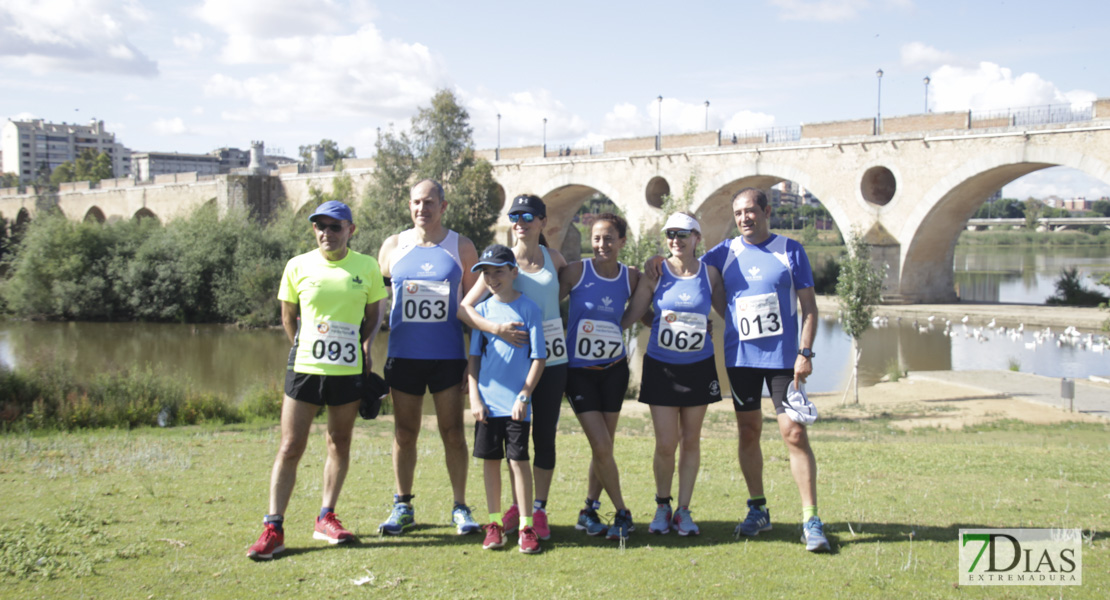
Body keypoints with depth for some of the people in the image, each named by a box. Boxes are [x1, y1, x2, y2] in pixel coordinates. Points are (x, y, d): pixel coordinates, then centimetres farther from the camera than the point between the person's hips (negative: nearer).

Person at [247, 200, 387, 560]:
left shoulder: (367, 268, 2)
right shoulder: (298, 267, 2)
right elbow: (288, 317, 13)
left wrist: (365, 346, -2)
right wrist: (303, 349, 7)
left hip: (349, 371, 1)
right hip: (304, 368, -1)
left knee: (340, 443, 10)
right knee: (291, 447, -2)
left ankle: (326, 517, 24)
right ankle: (273, 528, 2)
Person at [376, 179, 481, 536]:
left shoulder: (461, 248, 3)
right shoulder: (393, 246, 7)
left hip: (448, 356, -1)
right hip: (403, 356, 1)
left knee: (453, 433, 1)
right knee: (404, 434, 7)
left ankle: (460, 508, 12)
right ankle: (403, 507, 19)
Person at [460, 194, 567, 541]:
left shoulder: (554, 259, 4)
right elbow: (465, 308, -11)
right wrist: (496, 328, -25)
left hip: (551, 359, 1)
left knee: (544, 436, 4)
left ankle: (539, 509, 15)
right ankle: (518, 505, 24)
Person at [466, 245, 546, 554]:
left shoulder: (528, 308, -3)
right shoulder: (482, 310, 7)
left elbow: (538, 358, -3)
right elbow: (473, 357, 9)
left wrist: (524, 395, -10)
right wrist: (474, 397, 0)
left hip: (516, 403, -3)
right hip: (487, 400, 3)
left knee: (519, 460, -3)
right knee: (490, 460, 8)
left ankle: (526, 526, 7)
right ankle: (494, 523, 19)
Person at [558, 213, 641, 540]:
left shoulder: (631, 277, 0)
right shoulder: (576, 271, -7)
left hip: (614, 369, 3)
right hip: (579, 371, -2)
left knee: (604, 447, 5)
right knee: (602, 448, -8)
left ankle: (589, 510, 23)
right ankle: (622, 513, 8)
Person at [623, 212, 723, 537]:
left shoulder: (710, 274, 1)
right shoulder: (656, 274, -3)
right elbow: (631, 314, 0)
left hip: (699, 368, 1)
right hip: (661, 367, -1)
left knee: (691, 441, 6)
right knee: (665, 444, -3)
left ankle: (684, 510, 17)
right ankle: (662, 506, 18)